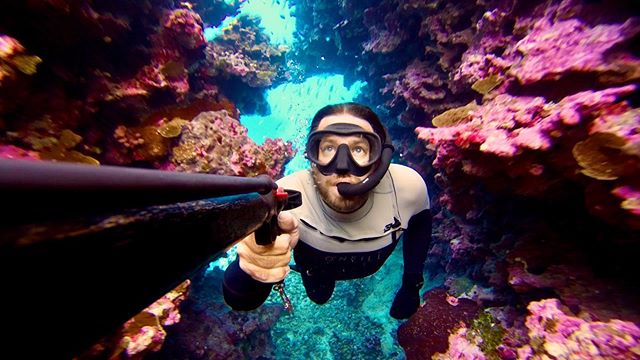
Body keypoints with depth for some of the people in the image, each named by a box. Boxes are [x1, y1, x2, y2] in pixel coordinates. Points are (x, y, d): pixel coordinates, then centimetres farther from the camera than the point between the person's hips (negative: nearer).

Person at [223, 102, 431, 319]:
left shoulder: (409, 186, -37)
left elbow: (421, 221, -11)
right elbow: (238, 300, -40)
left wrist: (413, 282, -5)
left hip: (376, 264, 2)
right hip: (318, 267, 0)